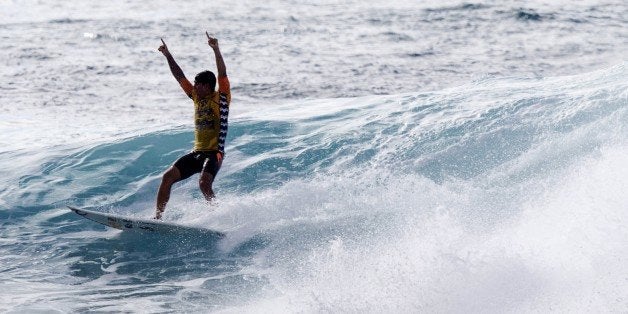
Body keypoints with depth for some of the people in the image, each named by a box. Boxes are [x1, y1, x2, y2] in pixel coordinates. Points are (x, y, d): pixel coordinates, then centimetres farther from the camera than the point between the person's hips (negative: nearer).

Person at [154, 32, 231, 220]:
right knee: (168, 177, -4)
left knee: (204, 184, -30)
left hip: (214, 153, -7)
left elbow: (222, 74, -16)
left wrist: (216, 49, -27)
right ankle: (158, 216, -2)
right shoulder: (197, 97, 15)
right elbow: (179, 76, 19)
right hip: (196, 152, 7)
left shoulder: (221, 98, -3)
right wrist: (167, 55, 18)